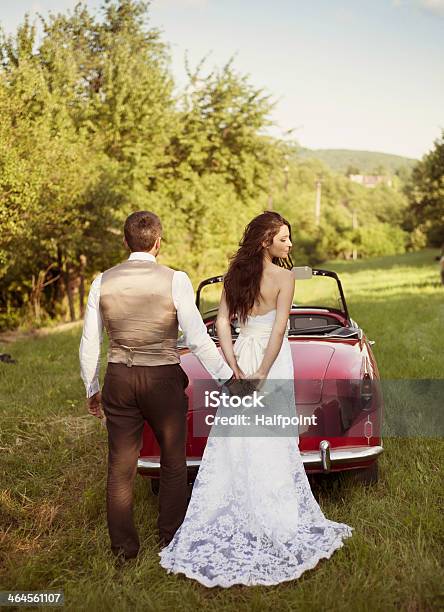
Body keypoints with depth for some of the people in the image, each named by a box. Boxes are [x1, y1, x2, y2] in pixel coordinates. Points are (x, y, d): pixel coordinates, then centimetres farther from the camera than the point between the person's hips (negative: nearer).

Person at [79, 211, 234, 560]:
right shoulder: (175, 280, -10)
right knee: (174, 462, 16)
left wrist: (92, 388, 17)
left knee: (121, 466, 13)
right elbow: (197, 338, -13)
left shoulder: (103, 282, 0)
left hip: (118, 379, 3)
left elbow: (89, 343, 5)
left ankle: (124, 548, 23)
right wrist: (227, 376, -3)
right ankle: (170, 541, 24)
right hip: (163, 379, -3)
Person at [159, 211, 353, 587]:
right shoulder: (284, 277, -10)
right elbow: (278, 330, -16)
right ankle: (277, 526, 13)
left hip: (242, 356, 5)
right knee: (272, 449, 2)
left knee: (233, 446, 11)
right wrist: (262, 376, -15)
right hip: (273, 363, -5)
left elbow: (222, 323, 0)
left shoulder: (235, 274, 5)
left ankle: (223, 524, 20)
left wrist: (236, 368, -4)